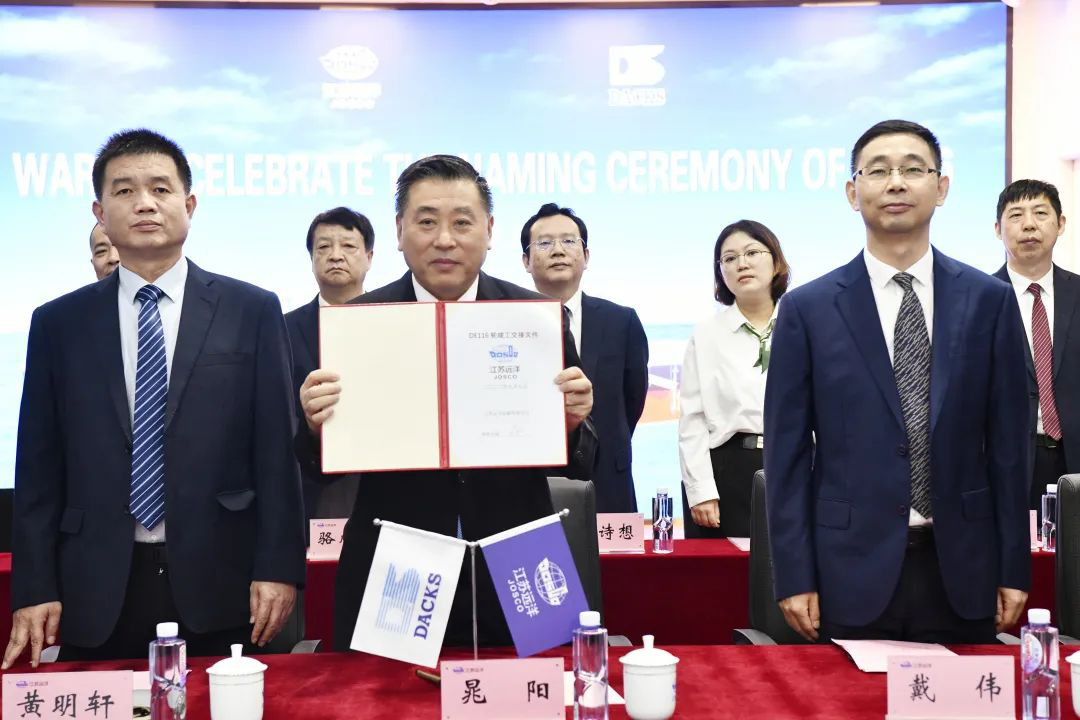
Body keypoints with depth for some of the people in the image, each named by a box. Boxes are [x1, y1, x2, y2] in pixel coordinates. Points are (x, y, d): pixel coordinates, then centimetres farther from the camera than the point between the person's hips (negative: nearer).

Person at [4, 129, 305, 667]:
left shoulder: (252, 311, 2)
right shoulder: (57, 324, 7)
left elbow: (276, 450, 0)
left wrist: (277, 566, -6)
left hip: (220, 587, -1)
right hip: (97, 593, 2)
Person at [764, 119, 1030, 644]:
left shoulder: (989, 300, 3)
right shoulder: (807, 309, -2)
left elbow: (1007, 441, 5)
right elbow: (787, 450, -2)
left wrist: (1014, 569, 4)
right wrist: (794, 577, -4)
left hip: (960, 569, 2)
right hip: (852, 569, -1)